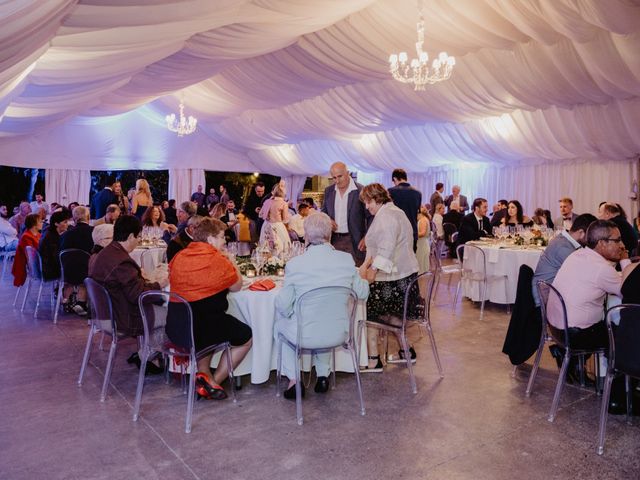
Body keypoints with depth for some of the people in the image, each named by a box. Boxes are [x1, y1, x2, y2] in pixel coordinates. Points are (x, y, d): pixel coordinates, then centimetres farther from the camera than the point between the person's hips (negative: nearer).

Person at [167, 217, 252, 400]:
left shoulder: (179, 256, 8)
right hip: (203, 328, -7)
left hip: (173, 328, 7)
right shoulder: (217, 260, -12)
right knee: (246, 336, 15)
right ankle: (213, 383, 15)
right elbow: (237, 286, 0)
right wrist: (229, 260, 13)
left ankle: (203, 374, 21)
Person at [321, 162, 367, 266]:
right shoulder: (328, 191, 8)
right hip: (334, 240, 4)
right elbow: (323, 212, 19)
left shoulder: (361, 191, -7)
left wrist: (366, 238, -13)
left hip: (354, 241, -4)